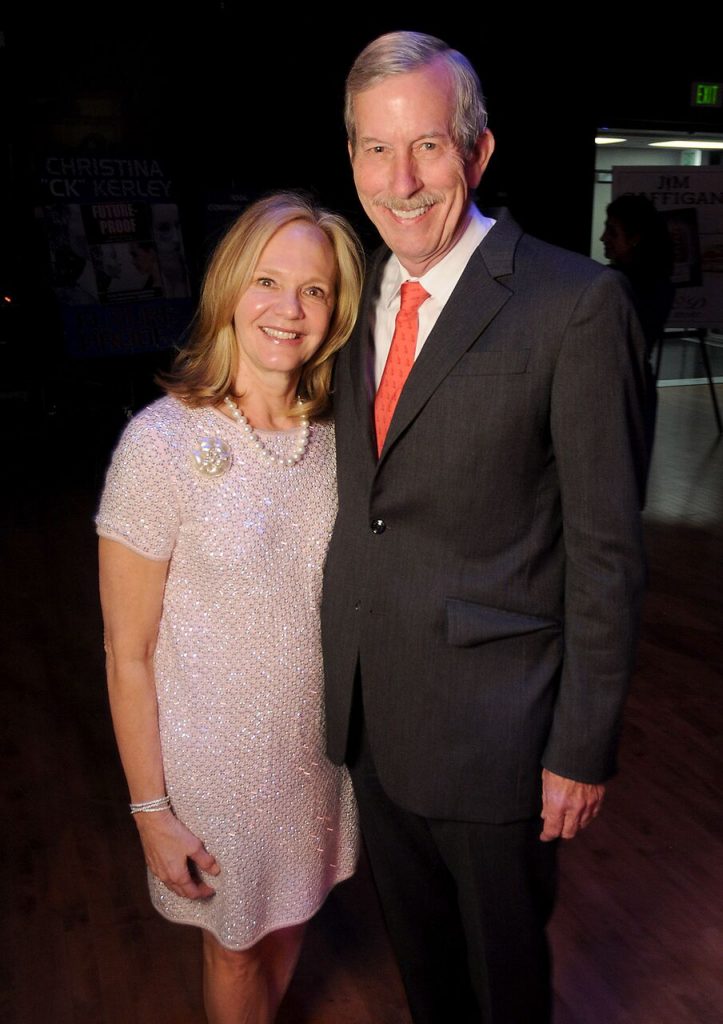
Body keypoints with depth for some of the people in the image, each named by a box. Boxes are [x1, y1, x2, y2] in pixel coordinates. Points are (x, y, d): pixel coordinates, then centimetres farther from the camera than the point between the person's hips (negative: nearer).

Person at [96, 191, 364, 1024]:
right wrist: (150, 810, -11)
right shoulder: (162, 442, -22)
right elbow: (128, 656, -16)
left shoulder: (333, 435, -6)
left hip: (317, 740, 5)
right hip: (215, 758, -4)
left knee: (289, 917, 27)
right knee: (234, 942, 20)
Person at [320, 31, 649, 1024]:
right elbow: (361, 502, 8)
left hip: (492, 726, -5)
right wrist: (340, 675, 8)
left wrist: (583, 747, -12)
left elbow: (605, 551, -15)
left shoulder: (578, 302, -17)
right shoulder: (355, 295, 2)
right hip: (371, 716, 6)